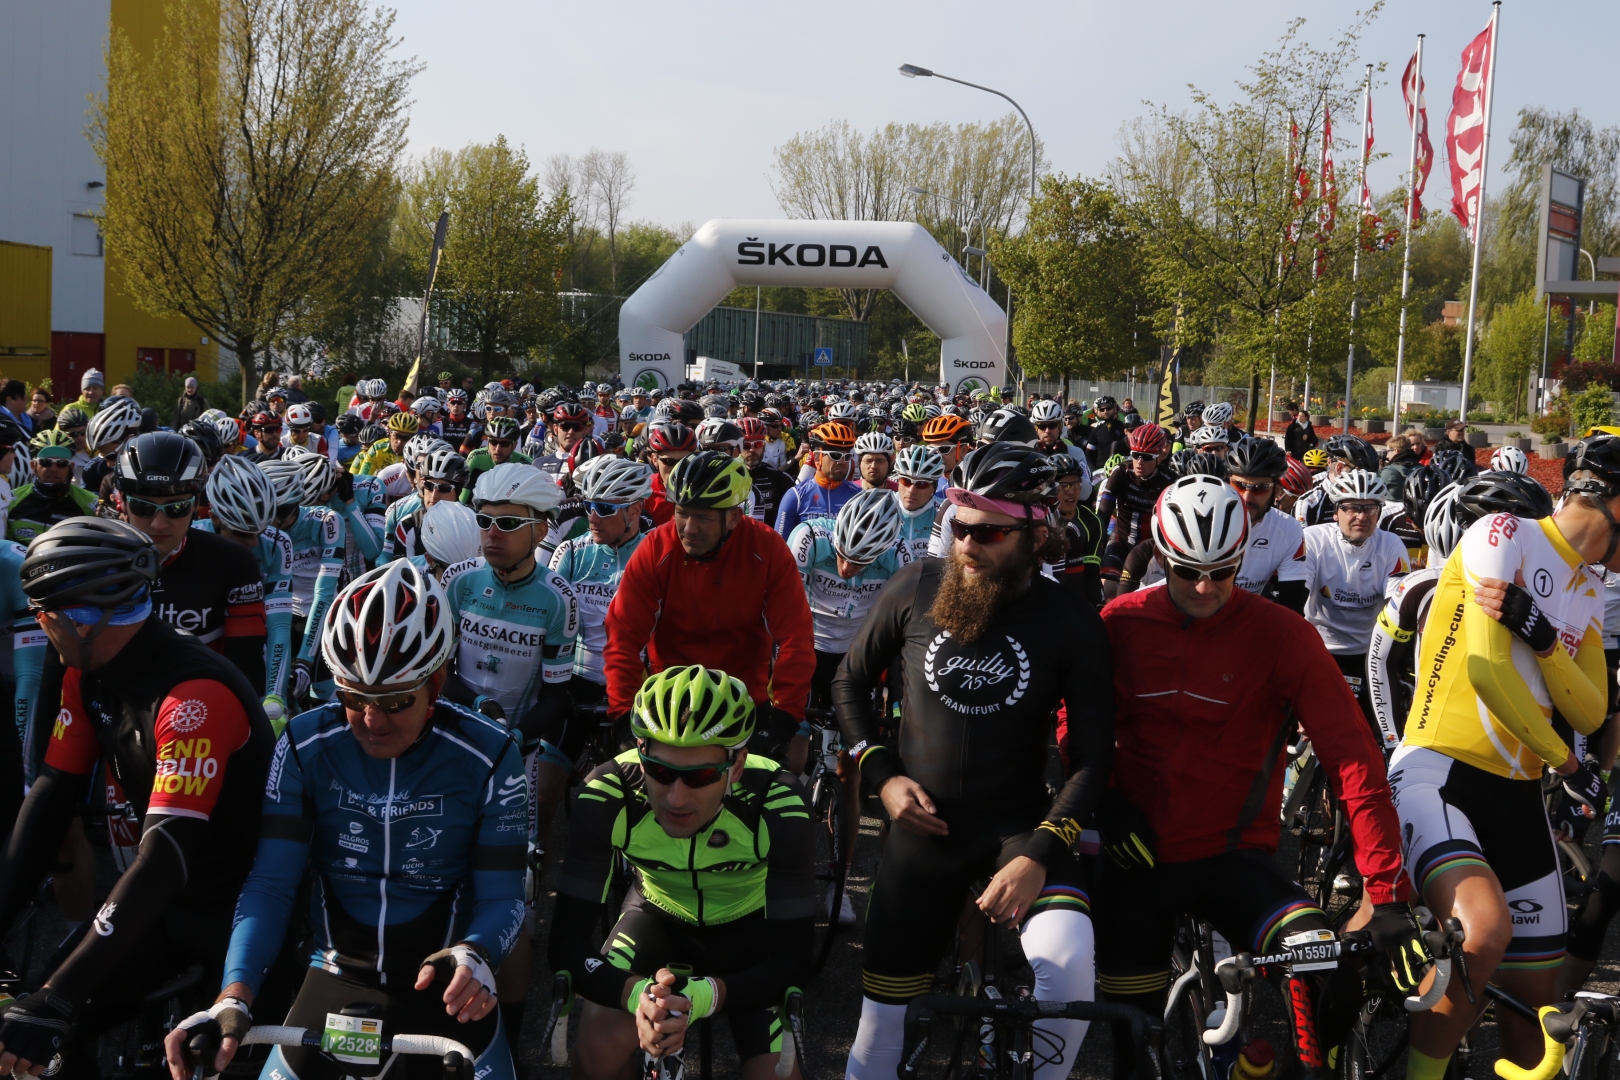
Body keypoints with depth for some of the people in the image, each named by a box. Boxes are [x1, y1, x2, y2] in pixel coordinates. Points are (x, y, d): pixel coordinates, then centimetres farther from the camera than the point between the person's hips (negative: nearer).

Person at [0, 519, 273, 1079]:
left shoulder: (195, 695, -31)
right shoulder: (87, 676, -4)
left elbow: (166, 854, -36)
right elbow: (50, 797, -4)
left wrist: (56, 999, -40)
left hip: (239, 905, -7)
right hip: (161, 892, 7)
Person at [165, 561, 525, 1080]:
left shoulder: (487, 756, -12)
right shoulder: (306, 745, -9)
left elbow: (501, 897, -10)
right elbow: (271, 883, -13)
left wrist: (474, 958, -33)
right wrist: (233, 997, -28)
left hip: (442, 986, -2)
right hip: (339, 975, 2)